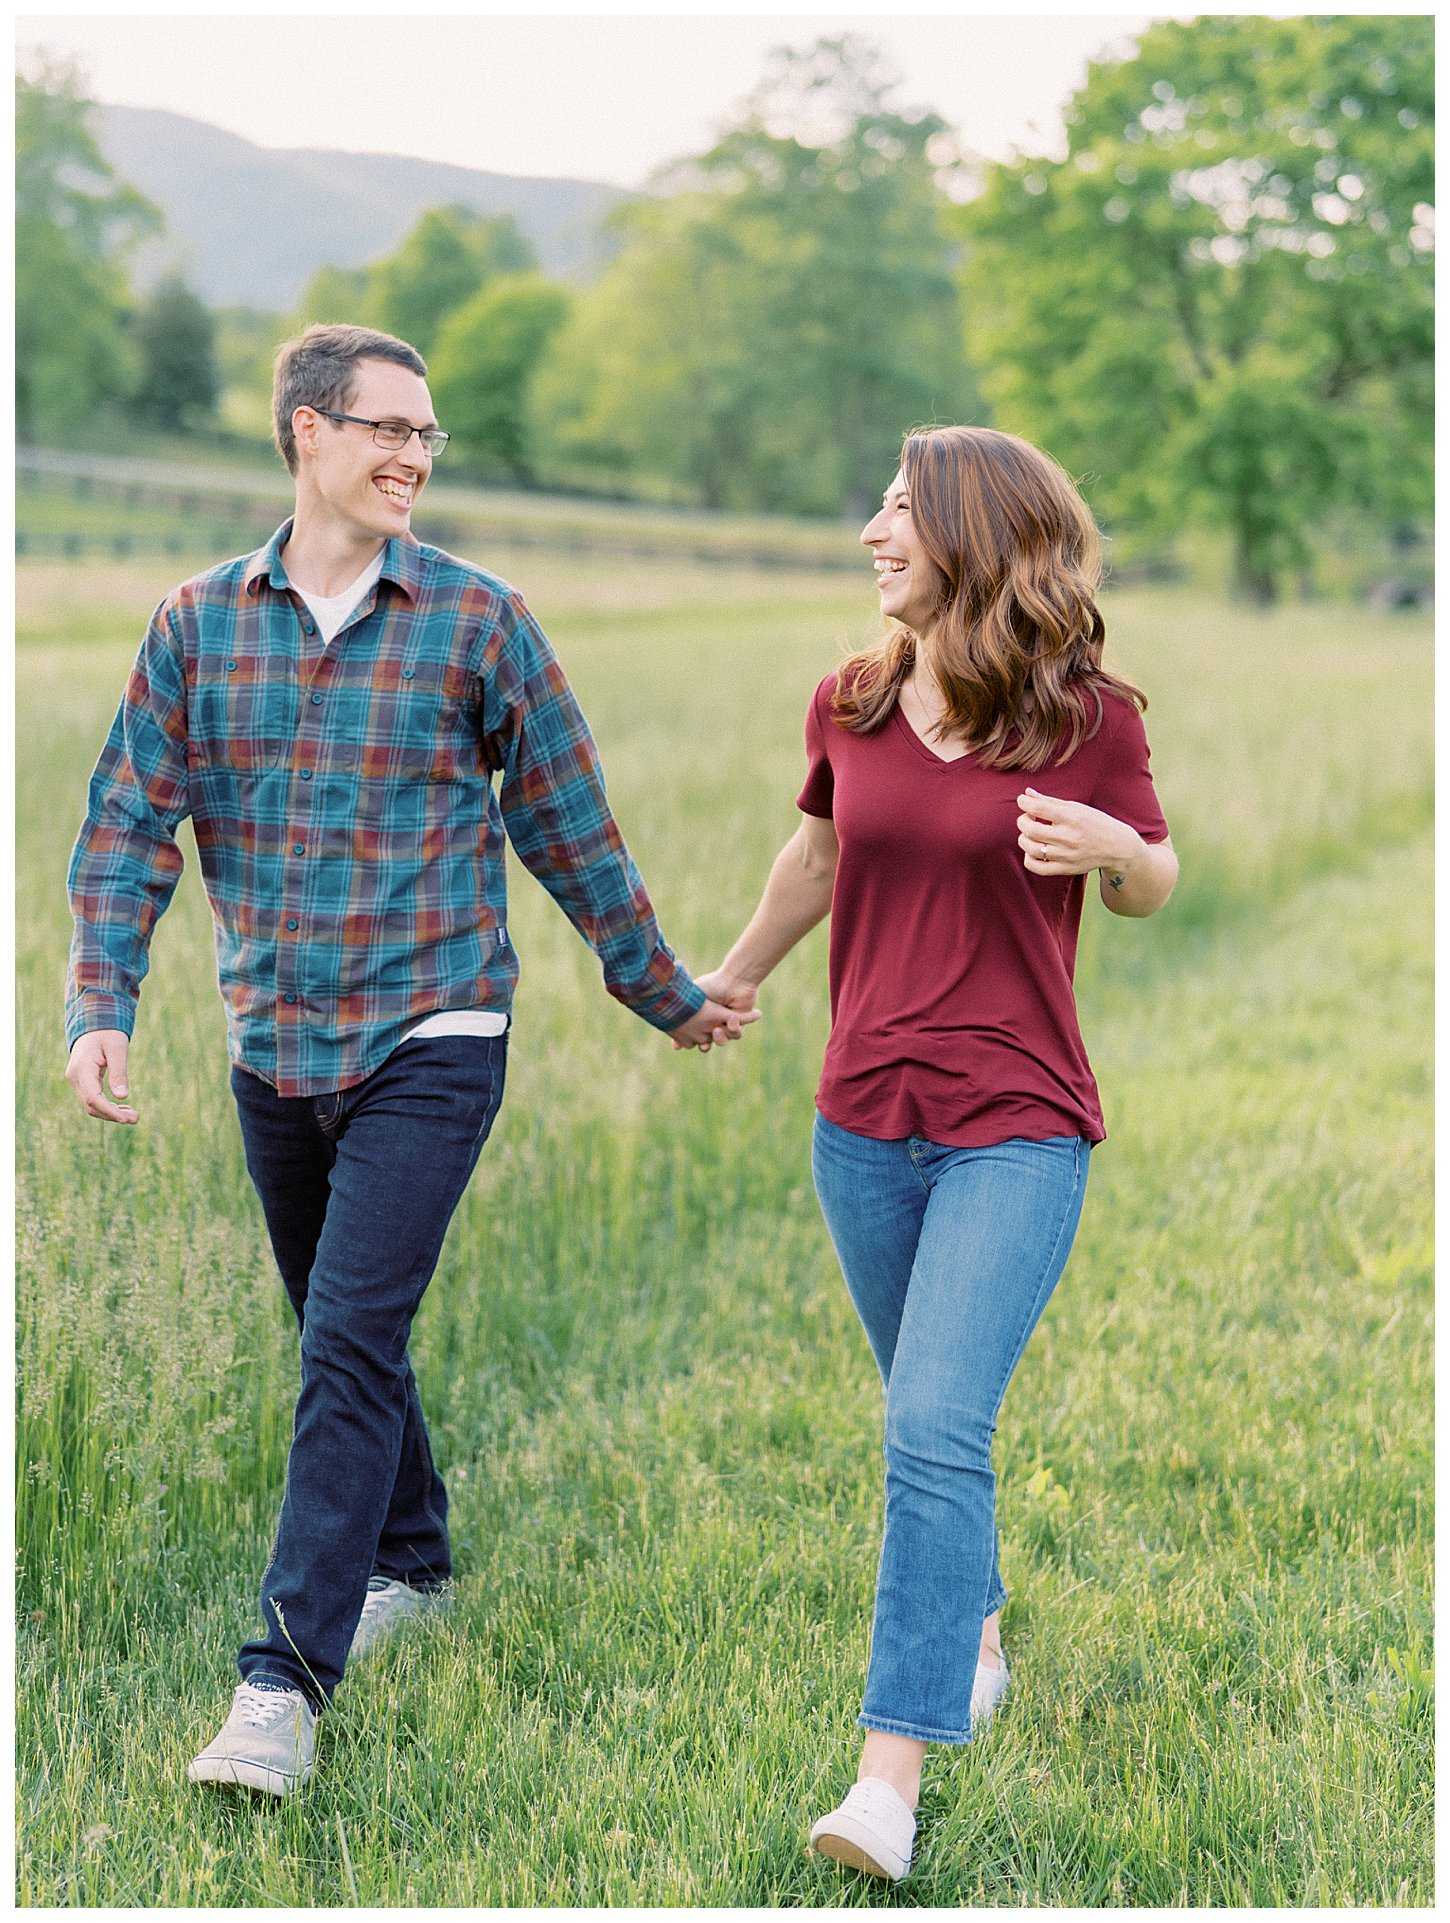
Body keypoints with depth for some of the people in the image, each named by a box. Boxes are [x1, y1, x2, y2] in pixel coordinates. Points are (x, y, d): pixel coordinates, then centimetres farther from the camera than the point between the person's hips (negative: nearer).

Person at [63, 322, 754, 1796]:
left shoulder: (476, 619, -3)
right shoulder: (199, 621, 3)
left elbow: (567, 827, 5)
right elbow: (129, 826, 3)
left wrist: (666, 995, 11)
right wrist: (99, 1006, -10)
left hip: (428, 1048, -4)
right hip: (272, 1053, 4)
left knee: (350, 1344, -12)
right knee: (341, 1338, 17)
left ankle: (287, 1679, -10)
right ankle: (411, 1559, 40)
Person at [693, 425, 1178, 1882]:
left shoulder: (1086, 717, -9)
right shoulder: (851, 707, 3)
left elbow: (1154, 881, 6)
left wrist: (1108, 851, -18)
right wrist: (736, 976, 34)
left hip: (1016, 1131, -5)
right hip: (864, 1121, 5)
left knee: (938, 1429, -15)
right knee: (928, 1418, 18)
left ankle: (893, 1773, -13)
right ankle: (975, 1635, 42)